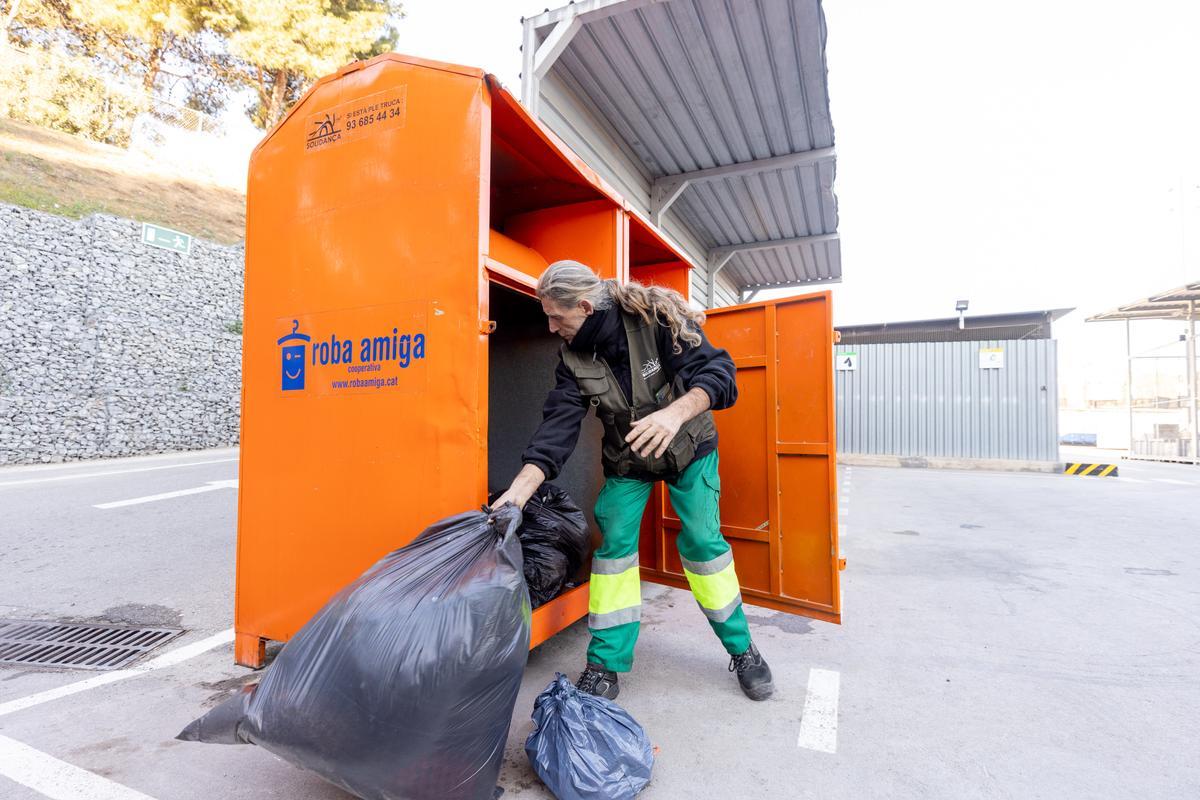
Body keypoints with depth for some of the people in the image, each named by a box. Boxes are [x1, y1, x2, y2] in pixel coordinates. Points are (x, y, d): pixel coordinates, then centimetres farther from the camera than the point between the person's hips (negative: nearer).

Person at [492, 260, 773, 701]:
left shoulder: (658, 318, -26)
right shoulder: (572, 356, -14)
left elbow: (717, 371, -31)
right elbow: (559, 424, -20)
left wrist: (676, 411, -51)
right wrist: (519, 489, -31)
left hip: (689, 450, -2)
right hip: (626, 460, 3)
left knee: (702, 541, -2)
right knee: (615, 545, -4)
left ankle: (742, 650, 21)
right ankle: (605, 668, 10)